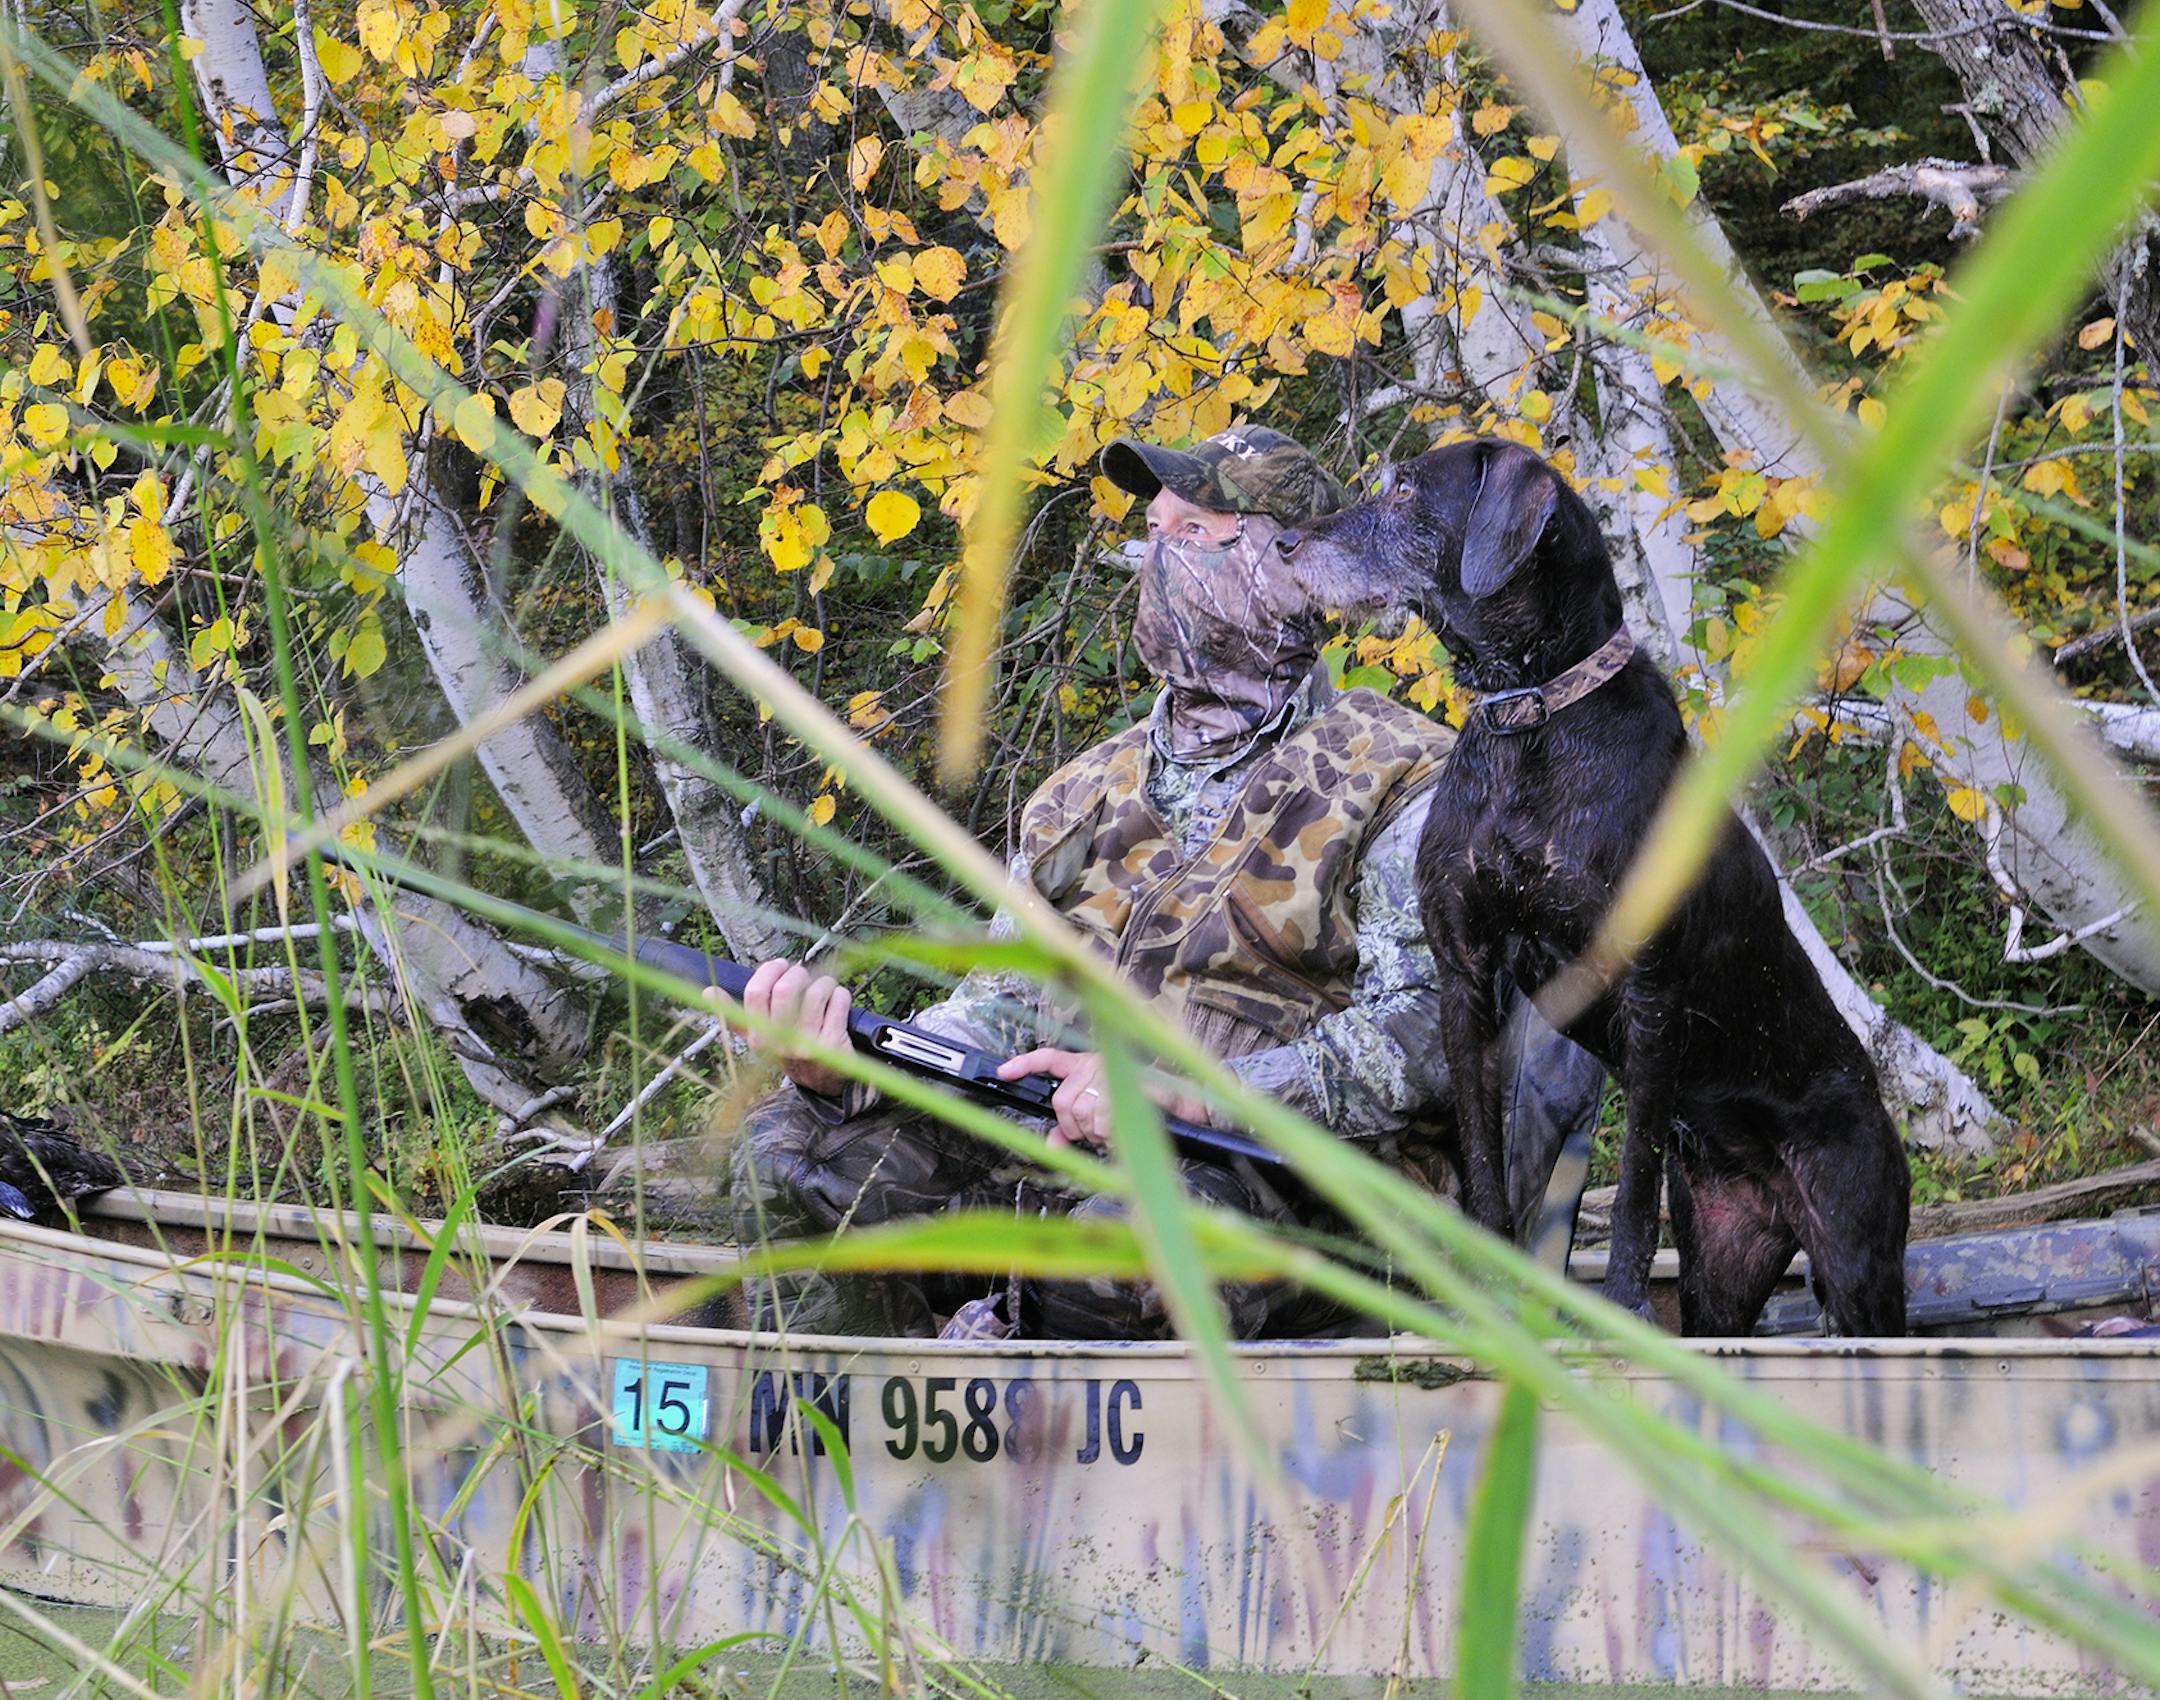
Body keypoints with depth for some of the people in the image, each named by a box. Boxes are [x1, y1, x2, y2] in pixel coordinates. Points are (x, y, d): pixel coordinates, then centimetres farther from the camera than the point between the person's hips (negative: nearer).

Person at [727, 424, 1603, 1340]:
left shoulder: (1401, 783, 1)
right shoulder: (1088, 791, 22)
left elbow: (1427, 1033, -12)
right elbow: (1005, 1004, 15)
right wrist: (844, 1063, -8)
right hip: (1066, 1161, 6)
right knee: (793, 1149, -15)